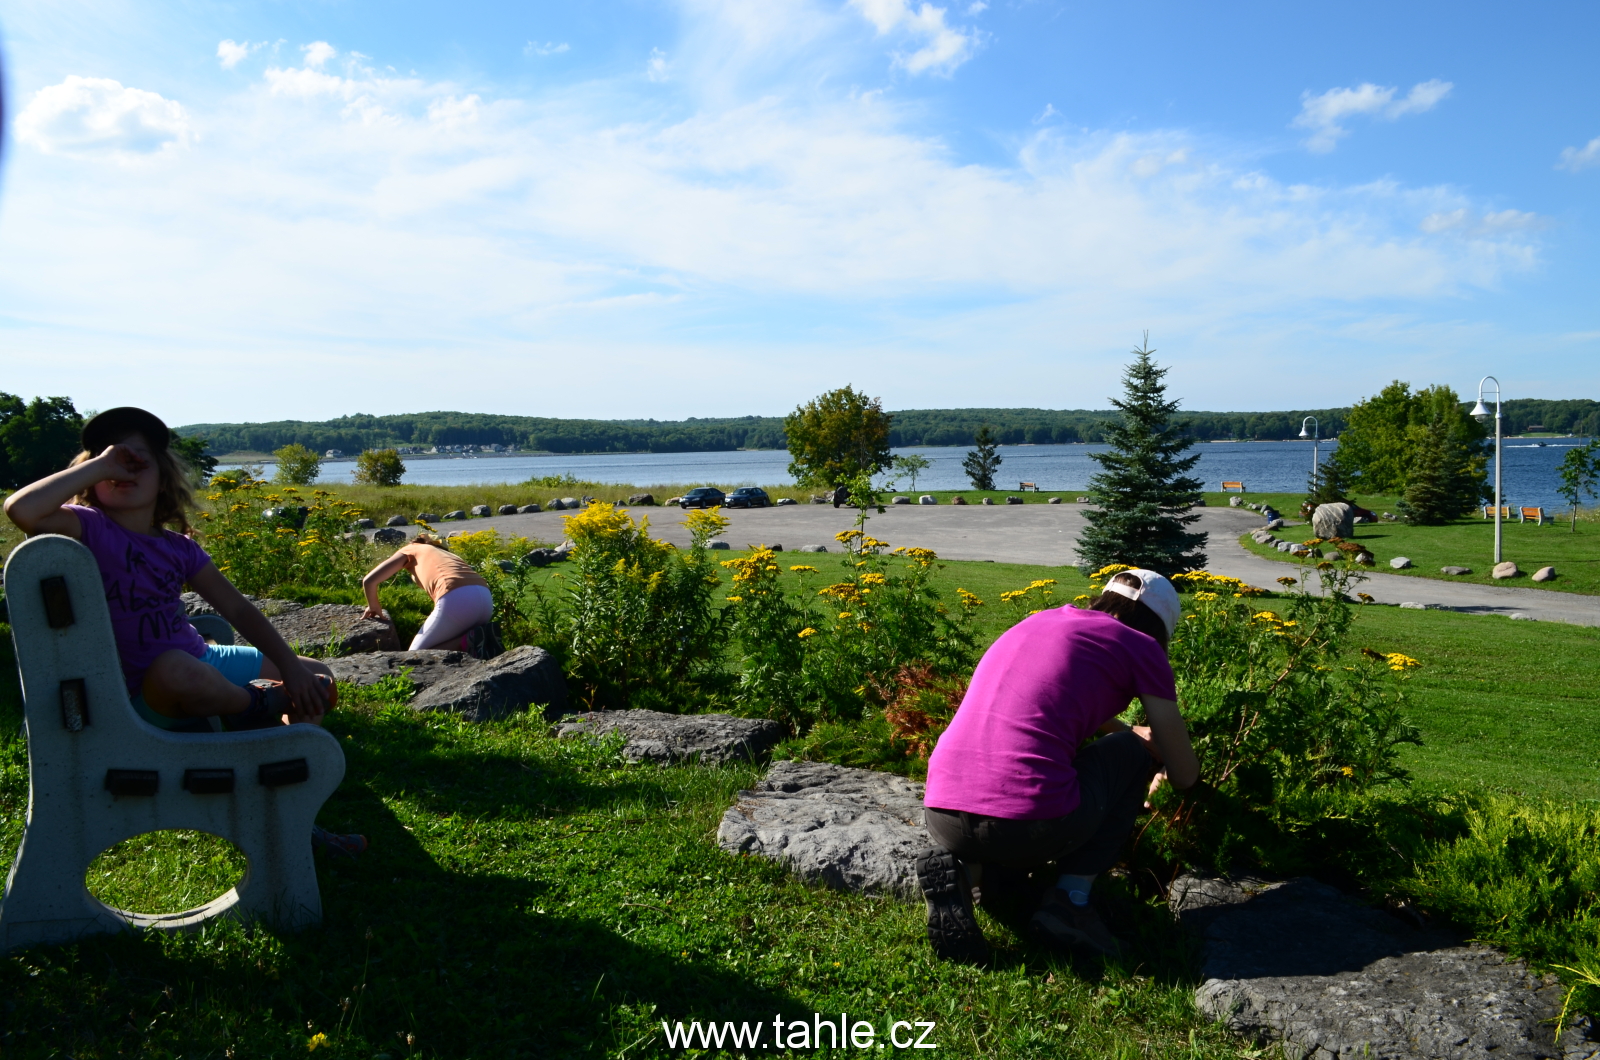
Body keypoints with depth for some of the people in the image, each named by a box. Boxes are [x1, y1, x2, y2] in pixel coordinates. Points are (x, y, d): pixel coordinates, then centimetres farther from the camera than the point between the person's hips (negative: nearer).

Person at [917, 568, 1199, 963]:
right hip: (1032, 824, -5)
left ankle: (962, 867, 10)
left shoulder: (1037, 622, 25)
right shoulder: (1140, 647, 9)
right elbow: (1184, 775, 16)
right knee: (1134, 750, 23)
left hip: (941, 819, 5)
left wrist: (1124, 729, 58)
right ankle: (1069, 898, 10)